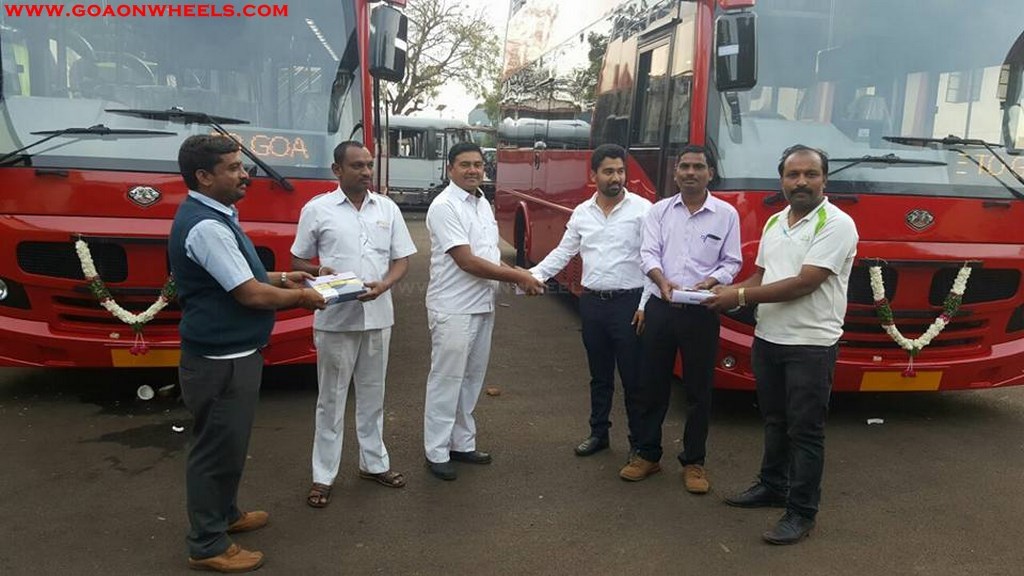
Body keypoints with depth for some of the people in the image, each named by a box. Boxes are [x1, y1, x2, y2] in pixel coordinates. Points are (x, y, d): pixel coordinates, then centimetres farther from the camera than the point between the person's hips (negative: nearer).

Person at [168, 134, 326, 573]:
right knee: (217, 447, 3)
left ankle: (225, 514, 42)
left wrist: (281, 279, 11)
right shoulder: (205, 226, -24)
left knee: (228, 442, 23)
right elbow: (250, 294, -24)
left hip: (231, 354, 11)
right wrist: (300, 298, -9)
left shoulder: (215, 216, 10)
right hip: (221, 361, -11)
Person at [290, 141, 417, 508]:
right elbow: (298, 261, 2)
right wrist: (320, 274, -20)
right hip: (335, 319, -3)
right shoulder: (317, 209, -3)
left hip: (378, 317, 3)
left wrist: (382, 285, -14)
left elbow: (401, 260, 6)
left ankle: (374, 463, 31)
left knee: (372, 395, 16)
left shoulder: (388, 208, 5)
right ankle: (323, 476, 18)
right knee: (331, 399, 6)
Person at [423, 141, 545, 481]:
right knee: (446, 380, 0)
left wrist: (519, 276, 1)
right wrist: (518, 275, -16)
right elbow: (467, 261, -20)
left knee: (472, 379, 15)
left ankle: (462, 443, 28)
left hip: (483, 306, 8)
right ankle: (436, 452, 12)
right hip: (453, 310, -8)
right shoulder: (444, 207, -14)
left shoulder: (483, 204, 12)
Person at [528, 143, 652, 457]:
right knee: (599, 375, 17)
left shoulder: (642, 208, -7)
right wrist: (535, 274, -3)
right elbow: (563, 252, 11)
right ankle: (598, 433, 31)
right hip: (592, 302, 5)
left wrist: (646, 304, -13)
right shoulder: (582, 213, 7)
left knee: (633, 378, 4)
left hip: (629, 303, -4)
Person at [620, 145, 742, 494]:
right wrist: (662, 281, -21)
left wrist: (706, 284, -16)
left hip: (702, 311, -1)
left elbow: (731, 263, 2)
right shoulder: (660, 211, 6)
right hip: (661, 308, 2)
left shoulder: (726, 214, 2)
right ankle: (647, 455, 23)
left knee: (699, 389, 6)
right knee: (653, 384, 9)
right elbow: (649, 254, -2)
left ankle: (694, 462, 19)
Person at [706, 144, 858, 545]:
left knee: (805, 431, 2)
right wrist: (728, 293, -4)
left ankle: (801, 512, 13)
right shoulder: (774, 223, 11)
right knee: (774, 421, 20)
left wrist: (742, 296, -18)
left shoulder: (836, 225, -14)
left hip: (811, 345, -7)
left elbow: (803, 284, -21)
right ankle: (772, 486, 36)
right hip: (767, 340, 7)